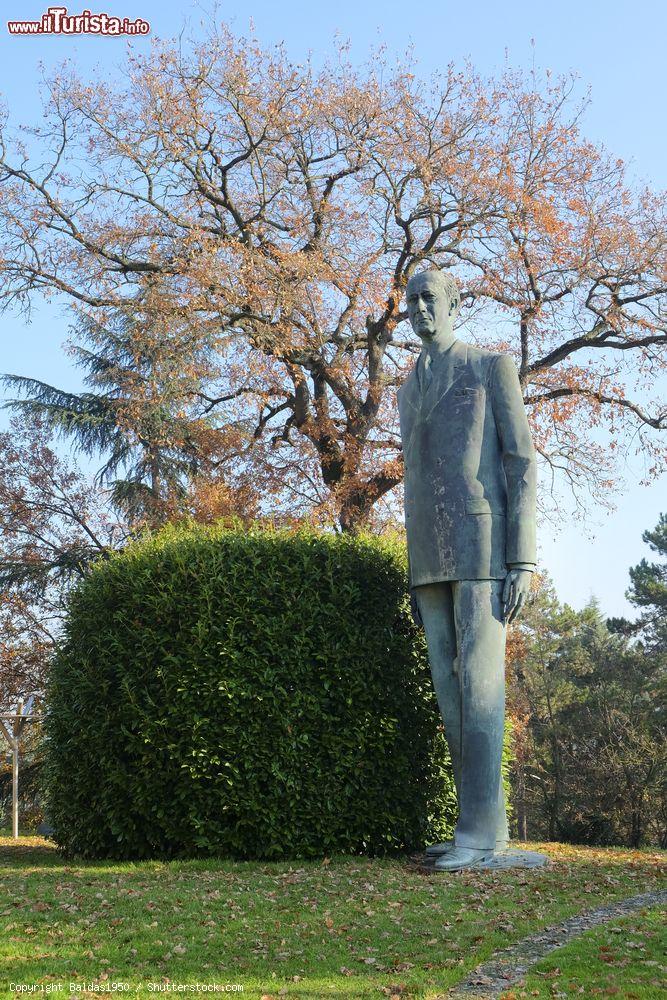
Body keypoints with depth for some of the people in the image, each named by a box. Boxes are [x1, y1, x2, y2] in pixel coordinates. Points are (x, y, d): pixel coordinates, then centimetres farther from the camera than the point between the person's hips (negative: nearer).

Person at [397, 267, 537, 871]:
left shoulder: (494, 367, 3)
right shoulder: (409, 392, 23)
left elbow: (521, 464, -4)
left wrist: (523, 560, -14)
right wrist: (416, 575, 16)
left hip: (481, 548, -7)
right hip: (430, 559, 7)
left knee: (479, 687, -13)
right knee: (452, 692, 2)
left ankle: (479, 830, -11)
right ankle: (488, 824, 7)